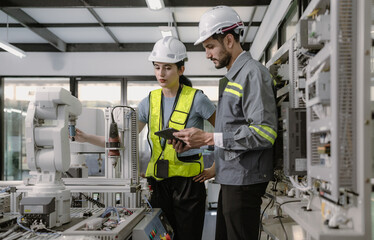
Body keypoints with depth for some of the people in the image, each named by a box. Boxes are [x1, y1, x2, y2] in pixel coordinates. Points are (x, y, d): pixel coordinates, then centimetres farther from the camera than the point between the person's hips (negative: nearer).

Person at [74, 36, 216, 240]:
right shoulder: (150, 102, 6)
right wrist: (86, 138, -7)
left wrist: (216, 168, -4)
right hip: (158, 182, 4)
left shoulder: (196, 99, -6)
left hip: (189, 182, -4)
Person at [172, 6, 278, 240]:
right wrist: (196, 141, 7)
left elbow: (264, 132, -23)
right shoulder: (231, 78, 18)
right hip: (230, 179, 10)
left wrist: (209, 138, -21)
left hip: (244, 181, -10)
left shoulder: (253, 73, -13)